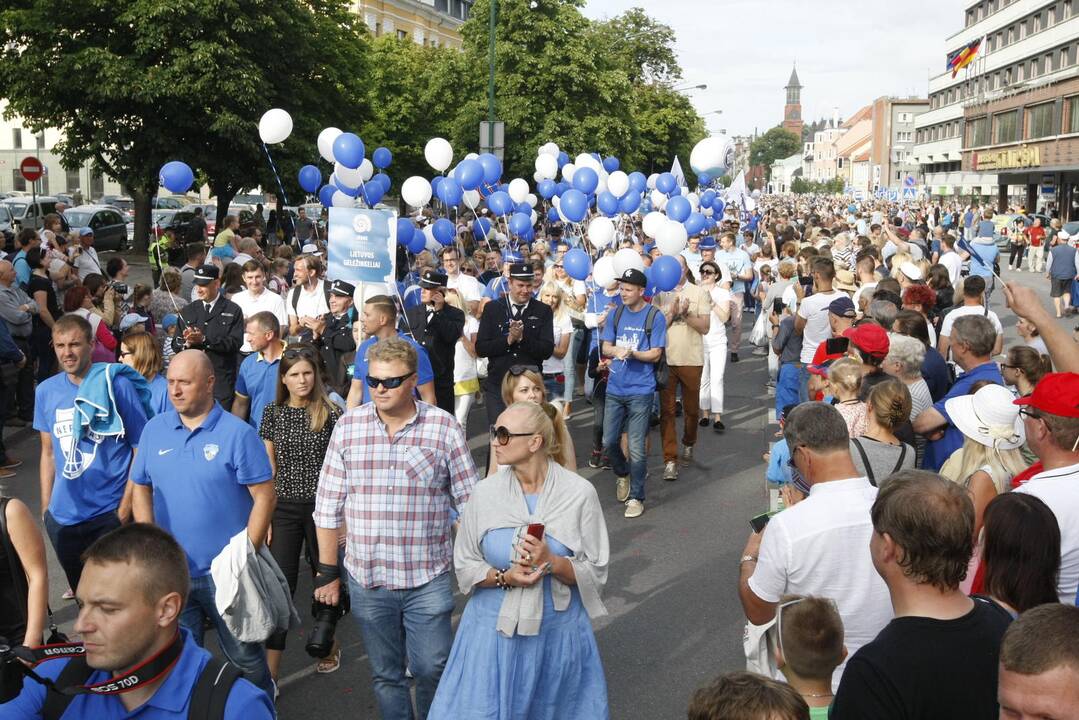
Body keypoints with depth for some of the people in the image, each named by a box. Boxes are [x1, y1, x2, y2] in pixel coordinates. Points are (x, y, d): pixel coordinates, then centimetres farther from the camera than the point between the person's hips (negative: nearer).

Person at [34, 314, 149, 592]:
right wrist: (45, 507, 8)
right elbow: (48, 453, 11)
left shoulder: (118, 386, -10)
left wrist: (125, 508, -12)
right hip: (62, 517, 4)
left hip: (111, 514, -4)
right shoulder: (46, 391, 2)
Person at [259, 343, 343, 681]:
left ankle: (331, 646, 37)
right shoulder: (273, 412, 2)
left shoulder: (330, 413, -5)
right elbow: (268, 466, 5)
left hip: (321, 505, -1)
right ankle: (270, 675, 1)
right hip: (284, 507, 1)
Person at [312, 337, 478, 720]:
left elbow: (469, 502, -1)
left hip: (428, 578, -1)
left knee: (433, 670, 7)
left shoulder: (444, 427, -6)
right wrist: (327, 572, 4)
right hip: (367, 579, 2)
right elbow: (328, 506, 3)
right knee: (386, 675, 15)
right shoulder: (347, 427, -1)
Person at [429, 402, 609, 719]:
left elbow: (596, 573, -6)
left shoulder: (579, 493, -10)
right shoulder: (485, 492, -5)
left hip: (558, 631, -1)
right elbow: (464, 566, 2)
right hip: (495, 630, 1)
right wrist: (505, 577, -16)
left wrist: (551, 562, -23)